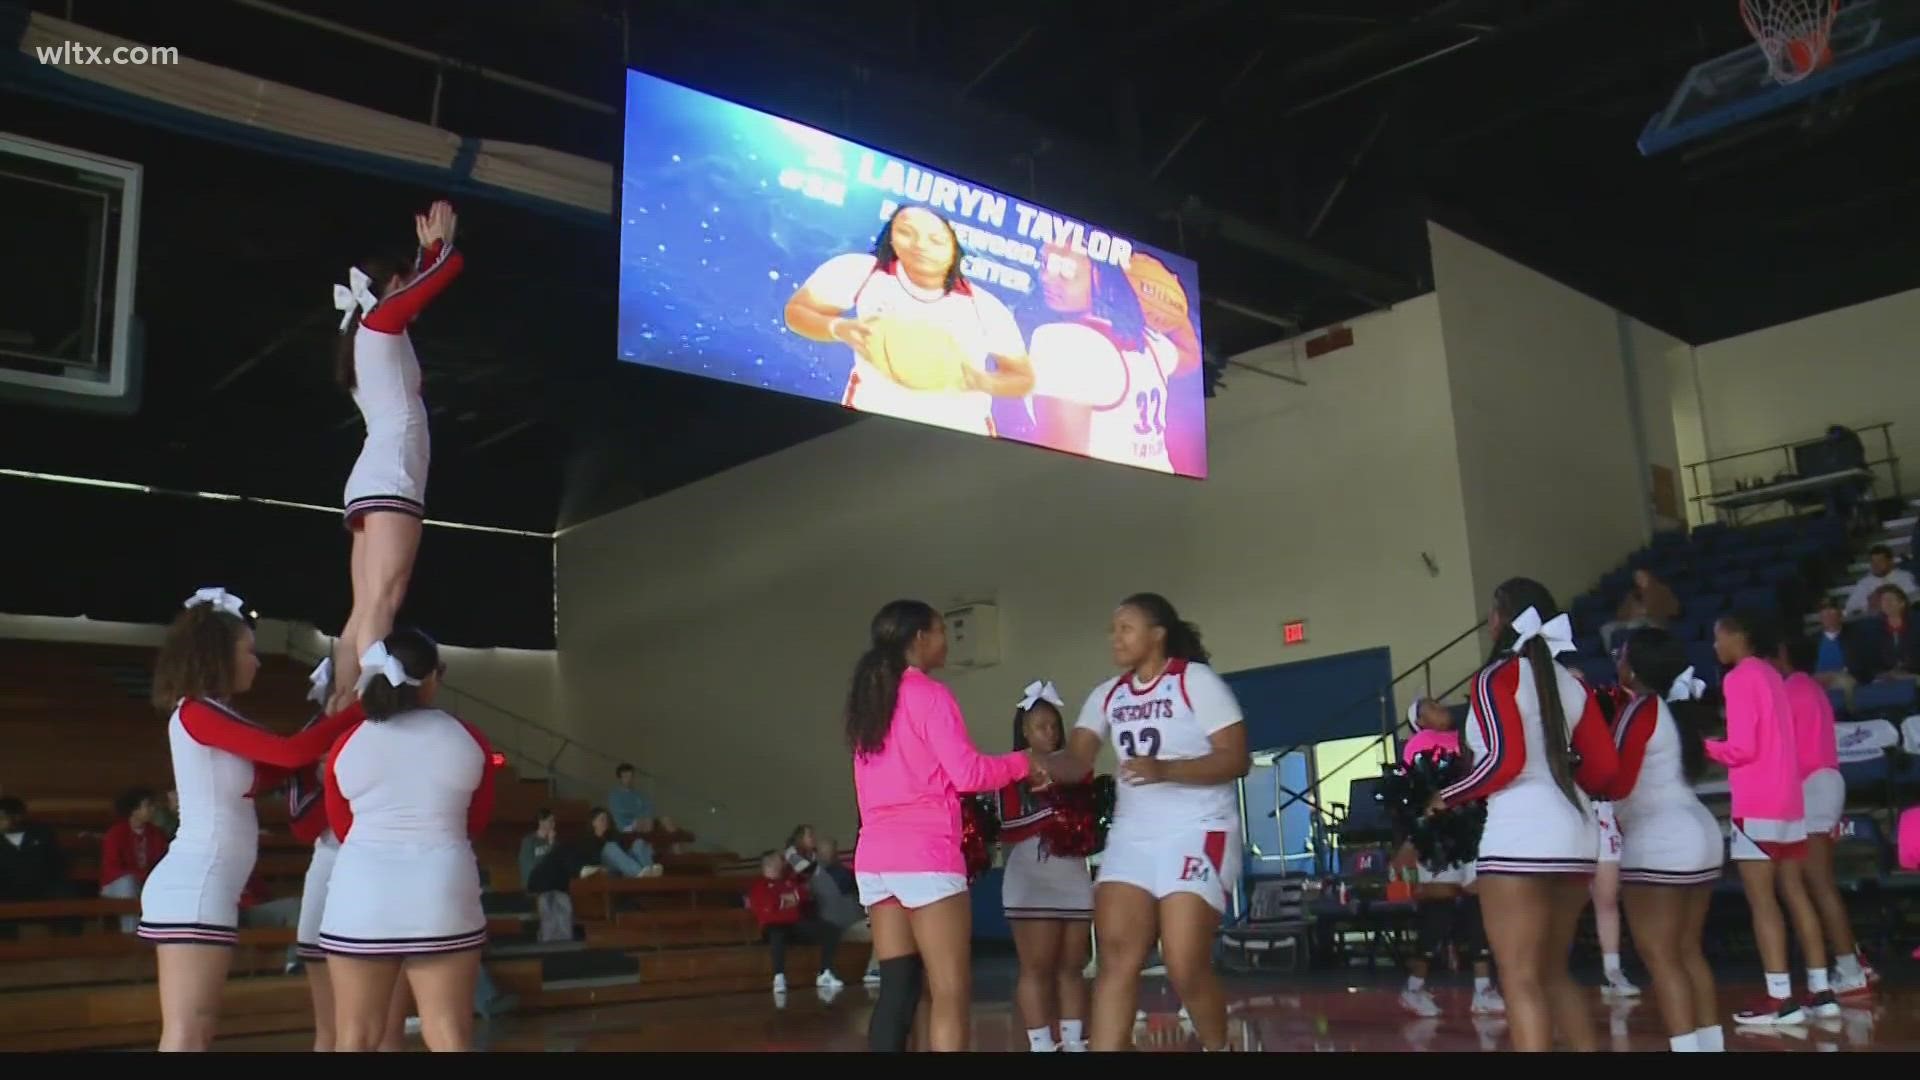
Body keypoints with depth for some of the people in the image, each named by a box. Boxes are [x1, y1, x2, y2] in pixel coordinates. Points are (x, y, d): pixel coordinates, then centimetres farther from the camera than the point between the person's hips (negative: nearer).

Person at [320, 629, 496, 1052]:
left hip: (360, 901, 1)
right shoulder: (468, 741, 1)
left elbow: (342, 828, 15)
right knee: (449, 1038, 1)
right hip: (442, 901, -1)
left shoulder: (347, 745, 3)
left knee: (355, 1038, 9)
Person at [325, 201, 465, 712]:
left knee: (364, 612, 1)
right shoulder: (380, 322, 4)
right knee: (380, 604, -21)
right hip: (388, 481, -9)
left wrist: (429, 249, 46)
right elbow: (451, 267, 7)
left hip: (375, 482, 9)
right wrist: (440, 243, 26)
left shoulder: (372, 337, 26)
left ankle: (339, 714, -5)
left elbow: (418, 288, 44)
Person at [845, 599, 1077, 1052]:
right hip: (925, 855, -8)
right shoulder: (929, 695, -6)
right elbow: (967, 774, -11)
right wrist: (1025, 762, 2)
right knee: (951, 994, -6)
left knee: (897, 988, 8)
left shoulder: (869, 700, 16)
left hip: (875, 856, 8)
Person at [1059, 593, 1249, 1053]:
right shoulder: (1107, 695, 11)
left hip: (1197, 834, -6)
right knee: (1116, 958, -6)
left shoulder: (1196, 680, -7)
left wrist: (1165, 769, -26)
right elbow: (1076, 760, 1)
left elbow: (1236, 758, -13)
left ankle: (1217, 1046, 21)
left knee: (1187, 969, -7)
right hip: (1131, 836, 6)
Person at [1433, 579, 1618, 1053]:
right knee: (1554, 972, 20)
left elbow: (1505, 759, -15)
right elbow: (1604, 768, 11)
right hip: (1575, 832, 8)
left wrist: (1448, 797, -3)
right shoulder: (1571, 683, 13)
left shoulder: (1497, 677, -5)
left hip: (1520, 835, -8)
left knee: (1521, 981, -2)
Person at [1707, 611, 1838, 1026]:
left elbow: (1742, 748, -16)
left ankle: (1780, 999, -7)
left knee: (1762, 901, -6)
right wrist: (1721, 743, 14)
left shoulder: (1738, 678, -11)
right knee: (1795, 895, 12)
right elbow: (1769, 740, 16)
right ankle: (1821, 991, 15)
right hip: (1788, 801, 8)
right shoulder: (1771, 675, 14)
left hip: (1757, 807, -8)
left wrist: (1704, 745, -1)